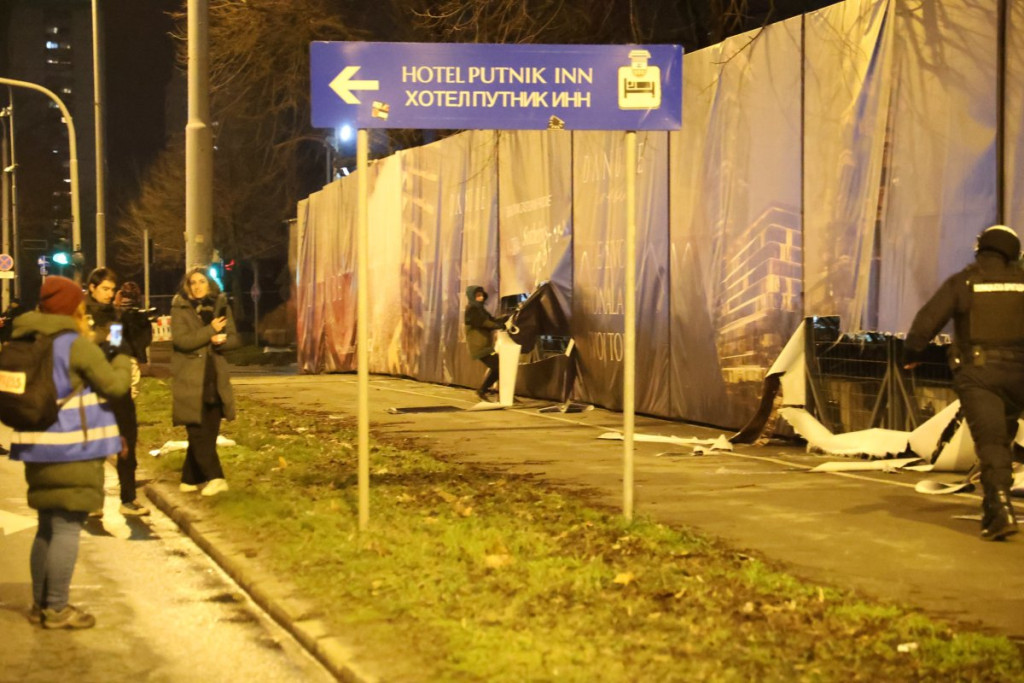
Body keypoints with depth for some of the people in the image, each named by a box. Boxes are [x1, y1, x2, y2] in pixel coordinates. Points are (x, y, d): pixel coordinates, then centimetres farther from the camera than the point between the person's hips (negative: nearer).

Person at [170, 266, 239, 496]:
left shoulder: (220, 305, 9)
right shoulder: (180, 309, -2)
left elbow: (233, 337, 8)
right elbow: (181, 340, -15)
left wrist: (221, 340, -14)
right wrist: (210, 331, -18)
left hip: (215, 379, 4)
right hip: (190, 380, -4)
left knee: (209, 433, 5)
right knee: (199, 432, -10)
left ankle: (191, 479, 16)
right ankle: (215, 478, -11)